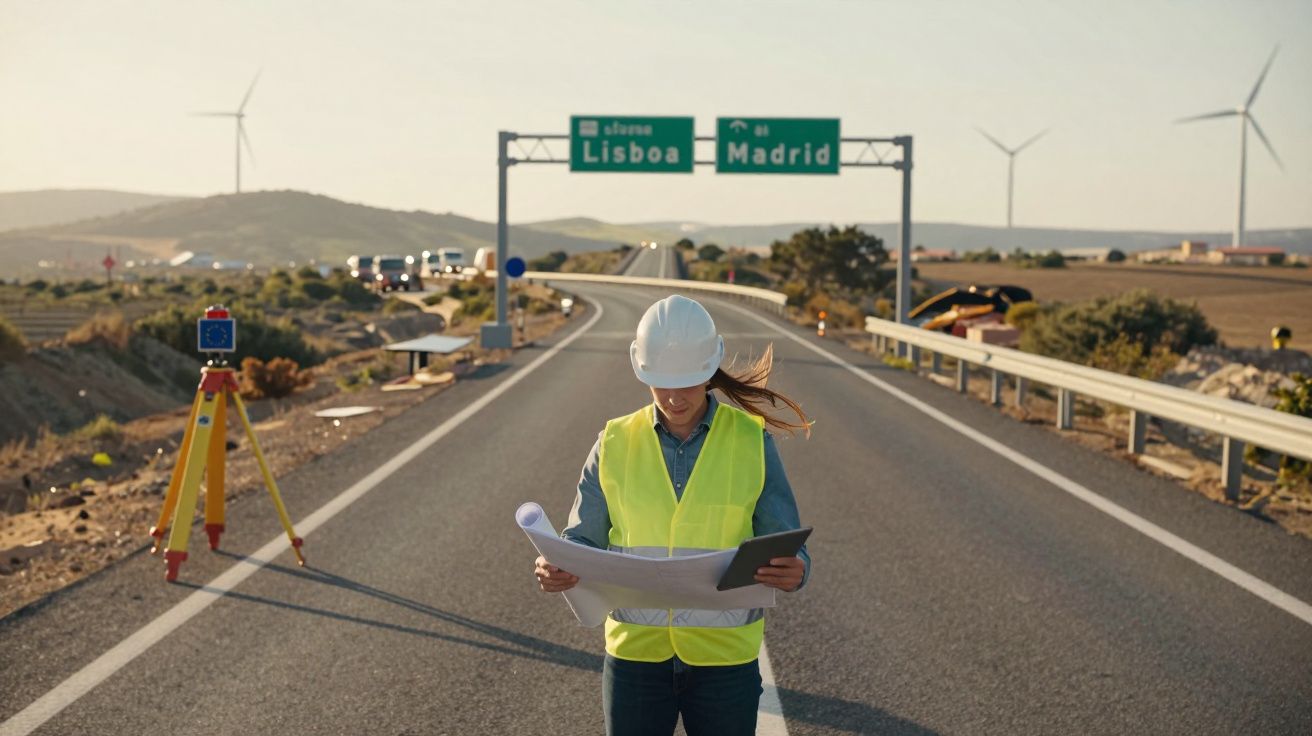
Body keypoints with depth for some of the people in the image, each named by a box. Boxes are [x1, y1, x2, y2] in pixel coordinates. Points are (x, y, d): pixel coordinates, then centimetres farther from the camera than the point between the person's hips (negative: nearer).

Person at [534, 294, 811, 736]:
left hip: (724, 657, -1)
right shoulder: (616, 443, -1)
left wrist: (794, 571, -26)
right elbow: (583, 542, 3)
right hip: (634, 653, 1)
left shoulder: (751, 441, -4)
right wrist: (555, 569, -19)